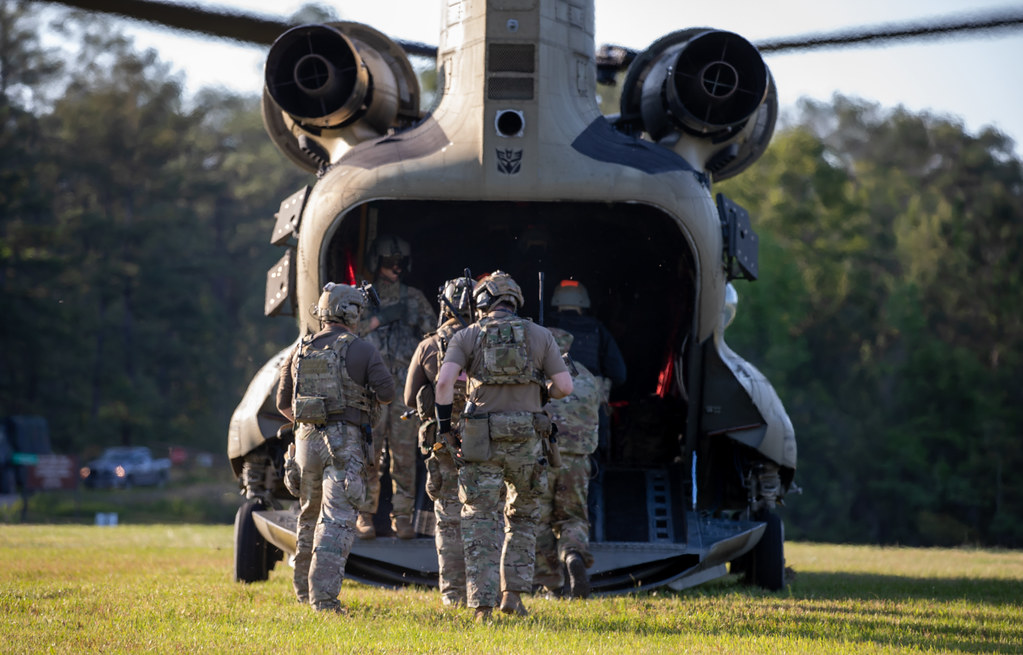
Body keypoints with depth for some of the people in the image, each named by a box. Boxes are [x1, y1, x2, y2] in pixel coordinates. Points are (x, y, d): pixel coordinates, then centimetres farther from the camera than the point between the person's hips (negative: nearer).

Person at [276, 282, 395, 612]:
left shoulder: (300, 351, 9)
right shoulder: (362, 350, -5)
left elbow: (284, 402, 14)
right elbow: (386, 392, -8)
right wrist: (368, 398, 15)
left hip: (307, 438, 5)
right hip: (345, 443, -5)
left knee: (310, 516, 20)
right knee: (337, 521, -9)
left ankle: (304, 589, 29)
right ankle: (324, 595, -20)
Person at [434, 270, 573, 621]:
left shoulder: (468, 336, 3)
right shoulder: (539, 335, 6)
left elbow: (445, 380, -12)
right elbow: (565, 385, 0)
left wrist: (444, 425, -2)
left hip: (481, 440, -1)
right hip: (525, 438, 1)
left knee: (480, 522, 4)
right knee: (523, 516, 21)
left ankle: (482, 605, -5)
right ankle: (513, 593, 13)